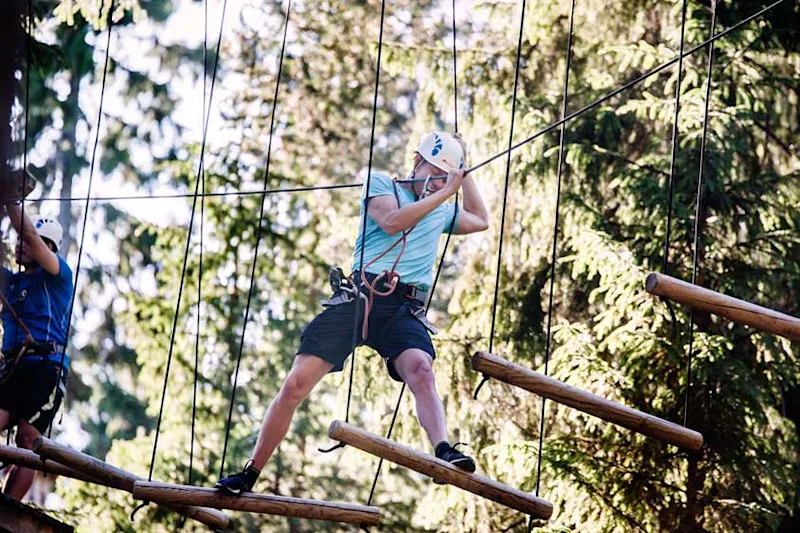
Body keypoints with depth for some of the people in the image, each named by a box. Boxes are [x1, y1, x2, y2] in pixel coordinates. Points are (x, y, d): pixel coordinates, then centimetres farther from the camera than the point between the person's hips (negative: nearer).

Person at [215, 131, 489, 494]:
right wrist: (445, 193, -2)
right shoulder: (381, 184, 13)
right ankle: (249, 474, 1)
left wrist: (462, 174, 35)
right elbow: (392, 222, -8)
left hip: (403, 311, 2)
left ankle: (444, 453, -52)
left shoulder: (441, 210, 27)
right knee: (296, 384, -10)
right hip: (358, 297, -2)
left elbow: (480, 221, 46)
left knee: (420, 369, -32)